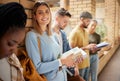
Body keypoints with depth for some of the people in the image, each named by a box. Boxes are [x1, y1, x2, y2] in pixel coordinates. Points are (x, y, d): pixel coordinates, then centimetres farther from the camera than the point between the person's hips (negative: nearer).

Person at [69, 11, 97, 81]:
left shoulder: (86, 32, 11)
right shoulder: (74, 32, -15)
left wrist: (91, 47, 0)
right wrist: (86, 47, -24)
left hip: (87, 63, 8)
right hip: (79, 64, -8)